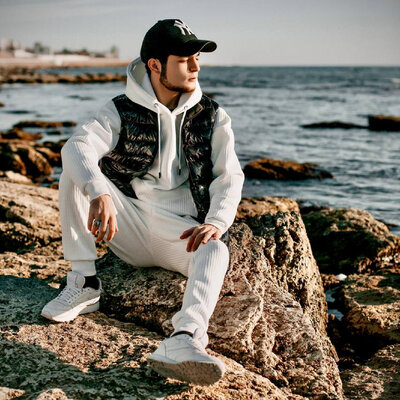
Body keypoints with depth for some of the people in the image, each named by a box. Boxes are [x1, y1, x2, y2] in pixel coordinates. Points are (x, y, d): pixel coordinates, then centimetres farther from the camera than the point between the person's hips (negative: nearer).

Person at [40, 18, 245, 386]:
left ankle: (182, 342, -58)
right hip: (127, 226, 1)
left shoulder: (212, 117, 5)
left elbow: (230, 176, -5)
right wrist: (99, 193, -44)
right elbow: (77, 147, -21)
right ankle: (84, 284, -16)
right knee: (75, 175, -20)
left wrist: (217, 222, -28)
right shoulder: (121, 111, -1)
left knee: (215, 250, -34)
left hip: (180, 232, 0)